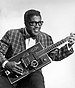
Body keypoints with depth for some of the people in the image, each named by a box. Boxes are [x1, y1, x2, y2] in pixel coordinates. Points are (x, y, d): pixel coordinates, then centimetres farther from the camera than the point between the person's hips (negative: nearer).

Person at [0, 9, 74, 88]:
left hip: (33, 74, 2)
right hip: (10, 73, -1)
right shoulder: (11, 34, -3)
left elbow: (55, 55, 16)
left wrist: (68, 47, 2)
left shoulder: (46, 38, 6)